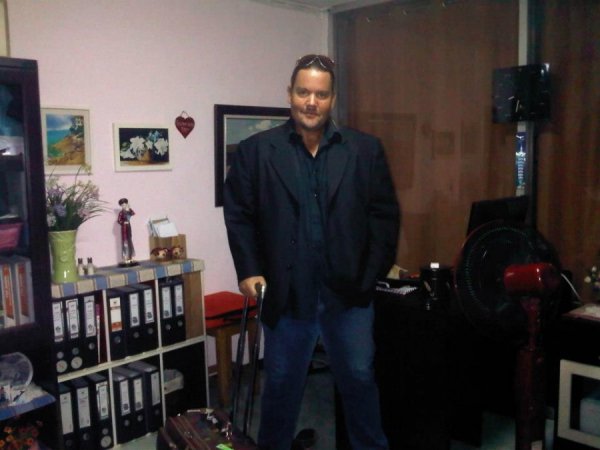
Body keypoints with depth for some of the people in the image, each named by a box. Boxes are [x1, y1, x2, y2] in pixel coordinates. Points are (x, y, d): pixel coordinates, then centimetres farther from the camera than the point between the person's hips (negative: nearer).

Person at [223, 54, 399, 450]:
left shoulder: (366, 149, 2)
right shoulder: (256, 151, 0)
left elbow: (385, 214, 2)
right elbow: (239, 214, 1)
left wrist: (373, 273, -4)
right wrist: (249, 270, -7)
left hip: (349, 293, 1)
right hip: (286, 295, 0)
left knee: (359, 379, 14)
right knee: (281, 385, 15)